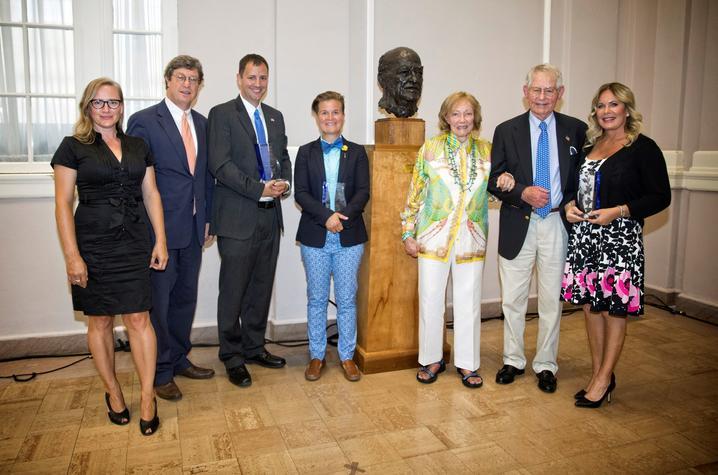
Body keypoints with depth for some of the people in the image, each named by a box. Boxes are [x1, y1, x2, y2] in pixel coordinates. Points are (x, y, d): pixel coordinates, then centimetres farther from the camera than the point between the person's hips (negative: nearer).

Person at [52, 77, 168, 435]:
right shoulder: (73, 147, -1)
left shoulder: (138, 146, 10)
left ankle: (147, 398, 11)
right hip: (93, 245, -2)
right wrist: (72, 256, -11)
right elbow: (63, 204, -4)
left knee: (138, 319, 0)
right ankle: (113, 392, 26)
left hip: (134, 244, 2)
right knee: (99, 321, 9)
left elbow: (151, 194, 10)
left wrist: (160, 241, 2)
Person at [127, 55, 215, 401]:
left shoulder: (202, 123, 12)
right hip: (160, 227, -6)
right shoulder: (144, 121, -7)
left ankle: (180, 359, 33)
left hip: (193, 229, 6)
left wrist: (207, 218, 11)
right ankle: (160, 372, 20)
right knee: (159, 301, 4)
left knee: (185, 297, 16)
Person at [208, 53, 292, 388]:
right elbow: (220, 164, -13)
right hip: (238, 218, -6)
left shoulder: (275, 116, 16)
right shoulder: (222, 114, -4)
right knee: (233, 290, 3)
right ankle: (232, 356, 17)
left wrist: (284, 182, -1)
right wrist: (260, 189, -18)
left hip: (270, 216, 6)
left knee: (262, 288, 13)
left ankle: (254, 347, 28)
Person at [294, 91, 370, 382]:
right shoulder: (306, 153, 6)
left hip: (349, 237, 0)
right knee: (316, 299, 9)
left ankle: (347, 356, 20)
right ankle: (317, 356, 22)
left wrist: (343, 215, -20)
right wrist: (327, 216, -19)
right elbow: (300, 194, -4)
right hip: (315, 237, 0)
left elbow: (363, 192, -3)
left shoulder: (357, 153, 6)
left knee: (347, 300, 7)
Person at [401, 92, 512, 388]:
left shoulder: (486, 150, 6)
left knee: (469, 302, 8)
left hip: (471, 239, 2)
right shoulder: (430, 148, 0)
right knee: (430, 300, 5)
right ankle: (432, 359, 23)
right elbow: (415, 194, 1)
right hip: (433, 237, -1)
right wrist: (408, 233, -2)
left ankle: (467, 362, 23)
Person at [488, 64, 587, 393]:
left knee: (551, 300, 9)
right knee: (512, 299, 9)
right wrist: (523, 193, -16)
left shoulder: (576, 130, 4)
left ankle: (545, 365, 25)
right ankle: (513, 360, 27)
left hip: (557, 224, 0)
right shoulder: (507, 131, 2)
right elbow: (493, 180, 0)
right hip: (518, 225, 0)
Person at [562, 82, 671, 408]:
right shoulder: (588, 147, 14)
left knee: (615, 307, 1)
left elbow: (660, 197, -7)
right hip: (584, 235, 6)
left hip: (620, 238, -6)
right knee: (590, 305, 10)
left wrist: (618, 211, -18)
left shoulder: (643, 148, -4)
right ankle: (598, 373, 23)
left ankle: (604, 379, 12)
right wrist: (570, 206, 1)